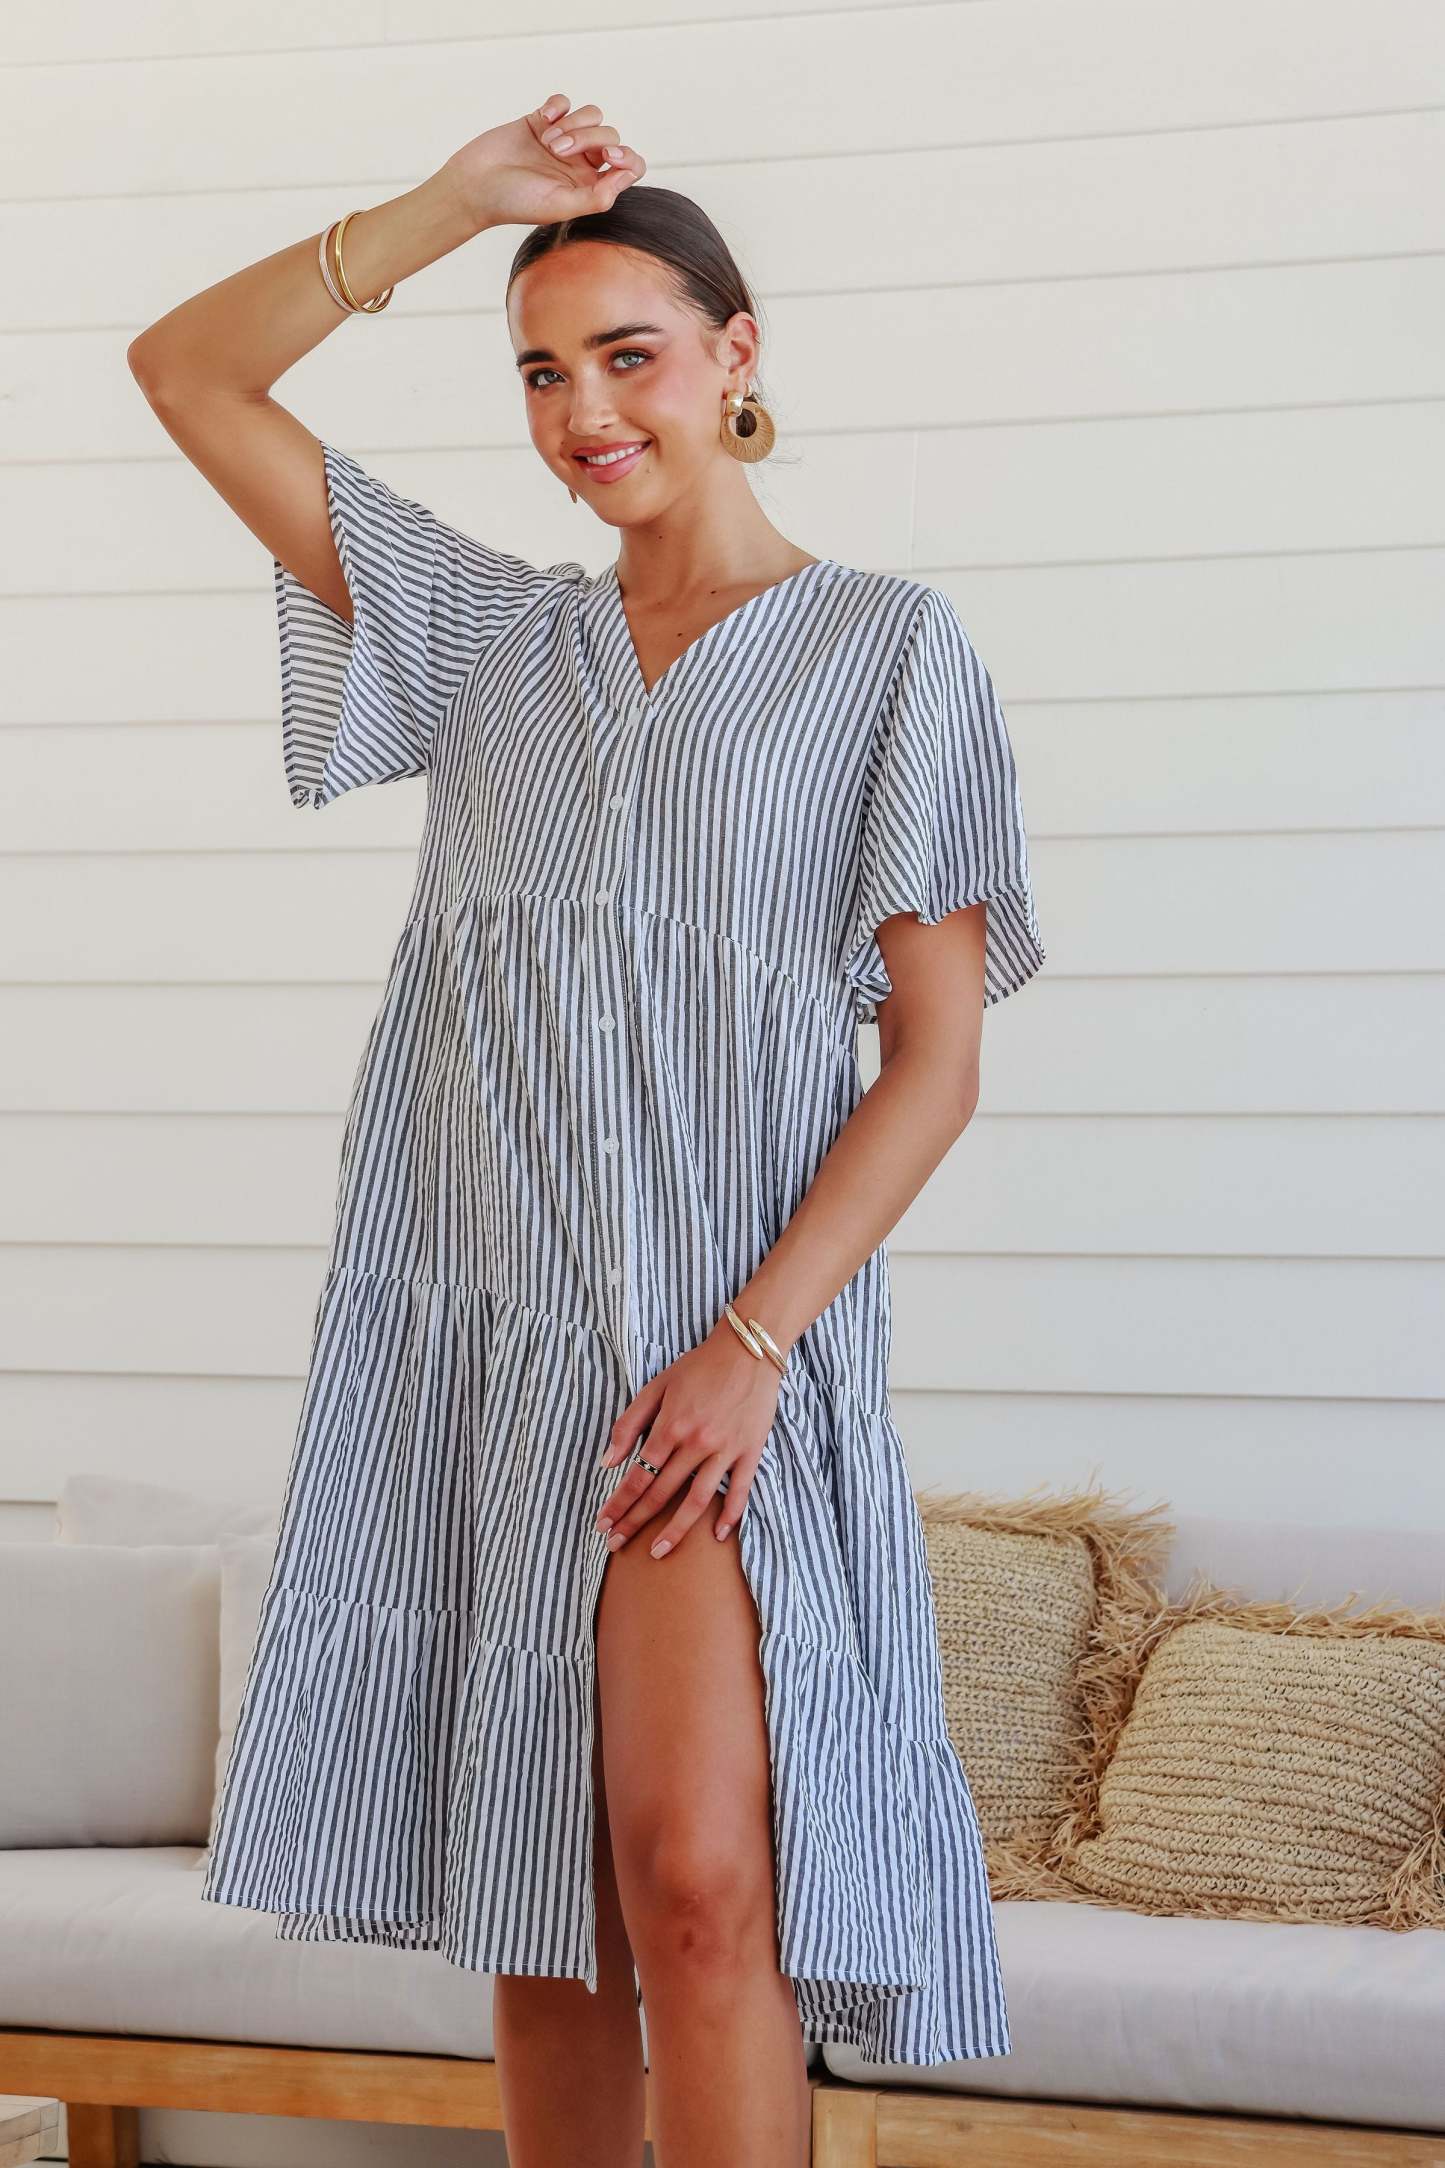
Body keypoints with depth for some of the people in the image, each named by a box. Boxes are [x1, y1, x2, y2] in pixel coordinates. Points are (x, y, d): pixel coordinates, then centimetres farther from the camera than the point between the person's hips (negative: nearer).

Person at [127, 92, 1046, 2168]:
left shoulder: (893, 650, 4)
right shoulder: (494, 634, 16)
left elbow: (938, 1054, -1)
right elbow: (189, 374, 14)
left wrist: (753, 1344, -11)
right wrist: (452, 204, 4)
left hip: (730, 1357, -4)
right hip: (481, 1346, 4)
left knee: (696, 1882, -17)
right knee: (539, 1920, 6)